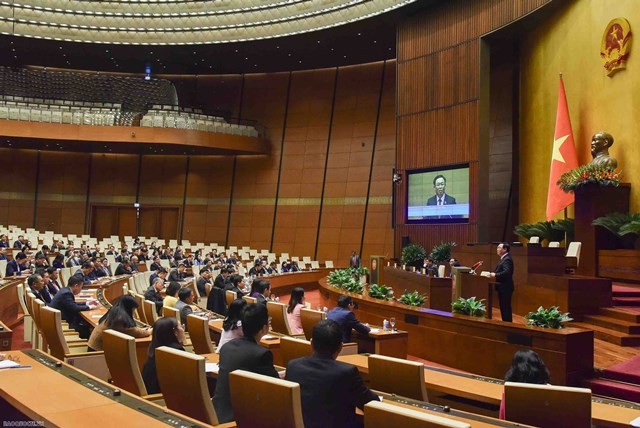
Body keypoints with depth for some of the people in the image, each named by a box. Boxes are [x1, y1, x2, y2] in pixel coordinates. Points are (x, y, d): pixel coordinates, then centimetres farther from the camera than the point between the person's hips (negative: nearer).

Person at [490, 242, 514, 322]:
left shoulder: (507, 259, -17)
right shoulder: (504, 258, 16)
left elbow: (506, 272, -29)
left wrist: (495, 275, -22)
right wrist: (494, 274, 1)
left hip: (505, 288, -10)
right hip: (502, 287, 10)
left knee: (506, 307, -5)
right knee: (503, 307, 15)